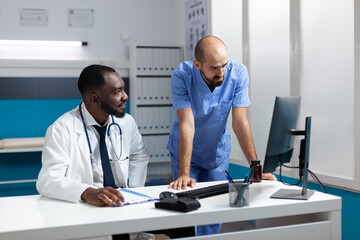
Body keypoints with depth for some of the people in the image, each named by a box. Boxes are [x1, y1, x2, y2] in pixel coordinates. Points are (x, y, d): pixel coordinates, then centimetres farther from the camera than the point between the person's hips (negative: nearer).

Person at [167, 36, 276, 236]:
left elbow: (240, 122, -21)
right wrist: (184, 174, -36)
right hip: (186, 151, -1)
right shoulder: (182, 75, -26)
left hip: (218, 152, 2)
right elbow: (187, 125, -30)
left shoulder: (238, 73, -22)